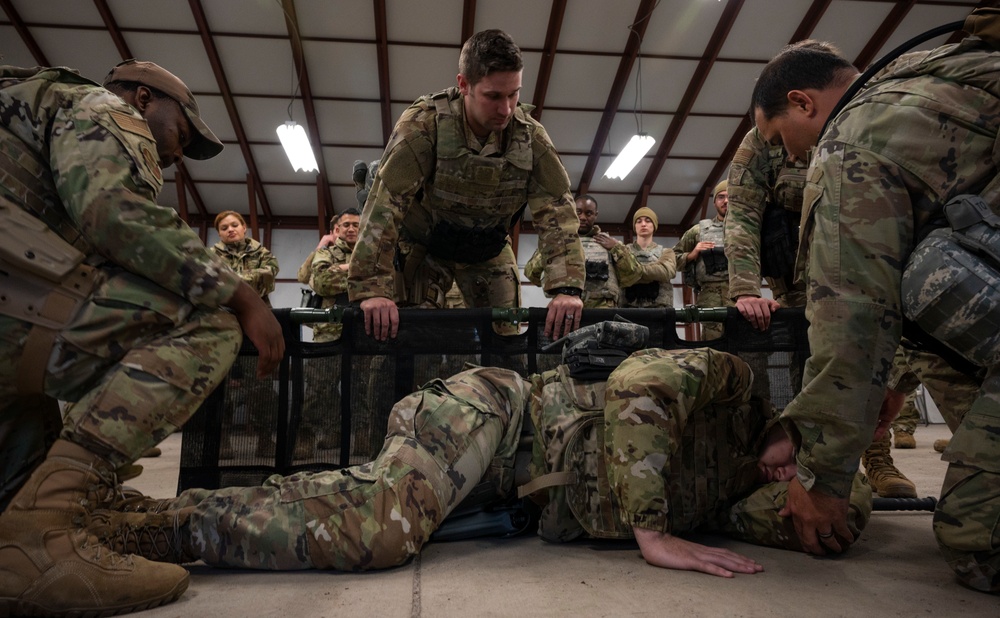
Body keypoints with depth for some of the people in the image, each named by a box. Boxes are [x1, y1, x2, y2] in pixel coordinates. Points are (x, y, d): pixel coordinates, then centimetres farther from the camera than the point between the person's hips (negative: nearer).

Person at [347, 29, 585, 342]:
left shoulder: (531, 136, -18)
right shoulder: (422, 125, -27)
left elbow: (556, 210, -21)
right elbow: (384, 204, -33)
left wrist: (567, 287, -35)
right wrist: (373, 290, -41)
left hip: (488, 249, 3)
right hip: (422, 245, -2)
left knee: (507, 334, 1)